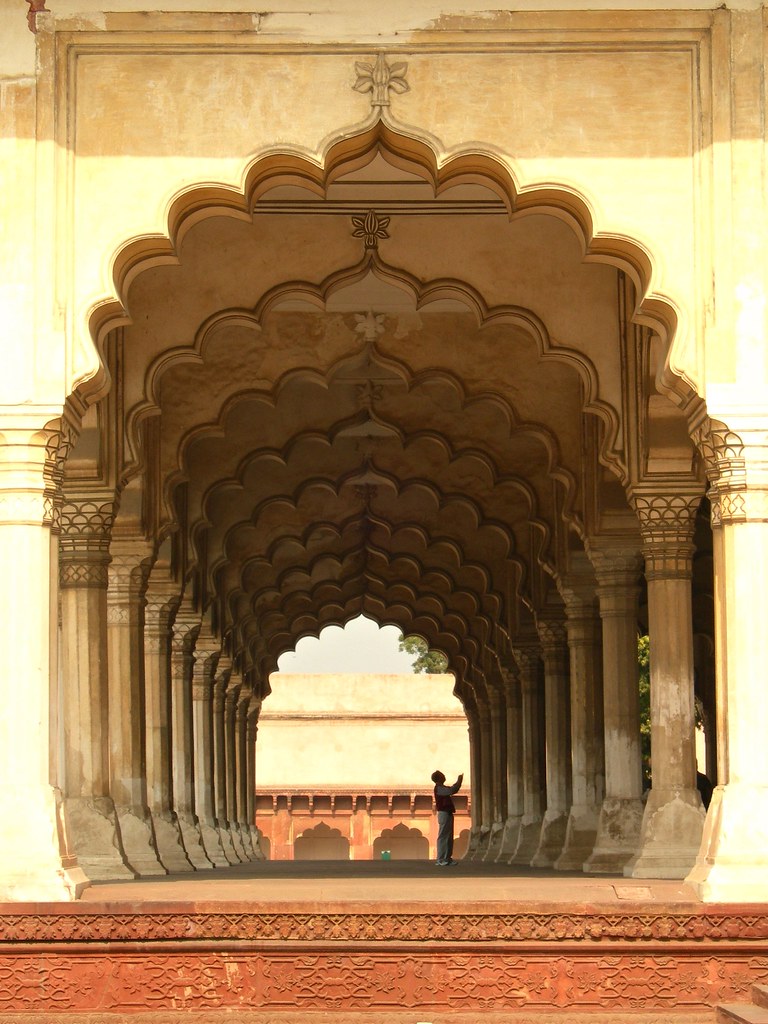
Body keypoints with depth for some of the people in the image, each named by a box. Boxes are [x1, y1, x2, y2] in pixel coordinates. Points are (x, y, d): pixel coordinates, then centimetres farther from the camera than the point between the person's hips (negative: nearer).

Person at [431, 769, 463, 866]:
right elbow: (451, 791, -26)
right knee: (443, 837, -10)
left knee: (449, 837, 11)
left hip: (448, 814, 10)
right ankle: (440, 860, -11)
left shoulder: (442, 788, 18)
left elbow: (453, 790, 30)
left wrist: (458, 782, 18)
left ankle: (447, 858, 13)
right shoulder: (438, 788, -13)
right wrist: (459, 781, -17)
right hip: (443, 814, -10)